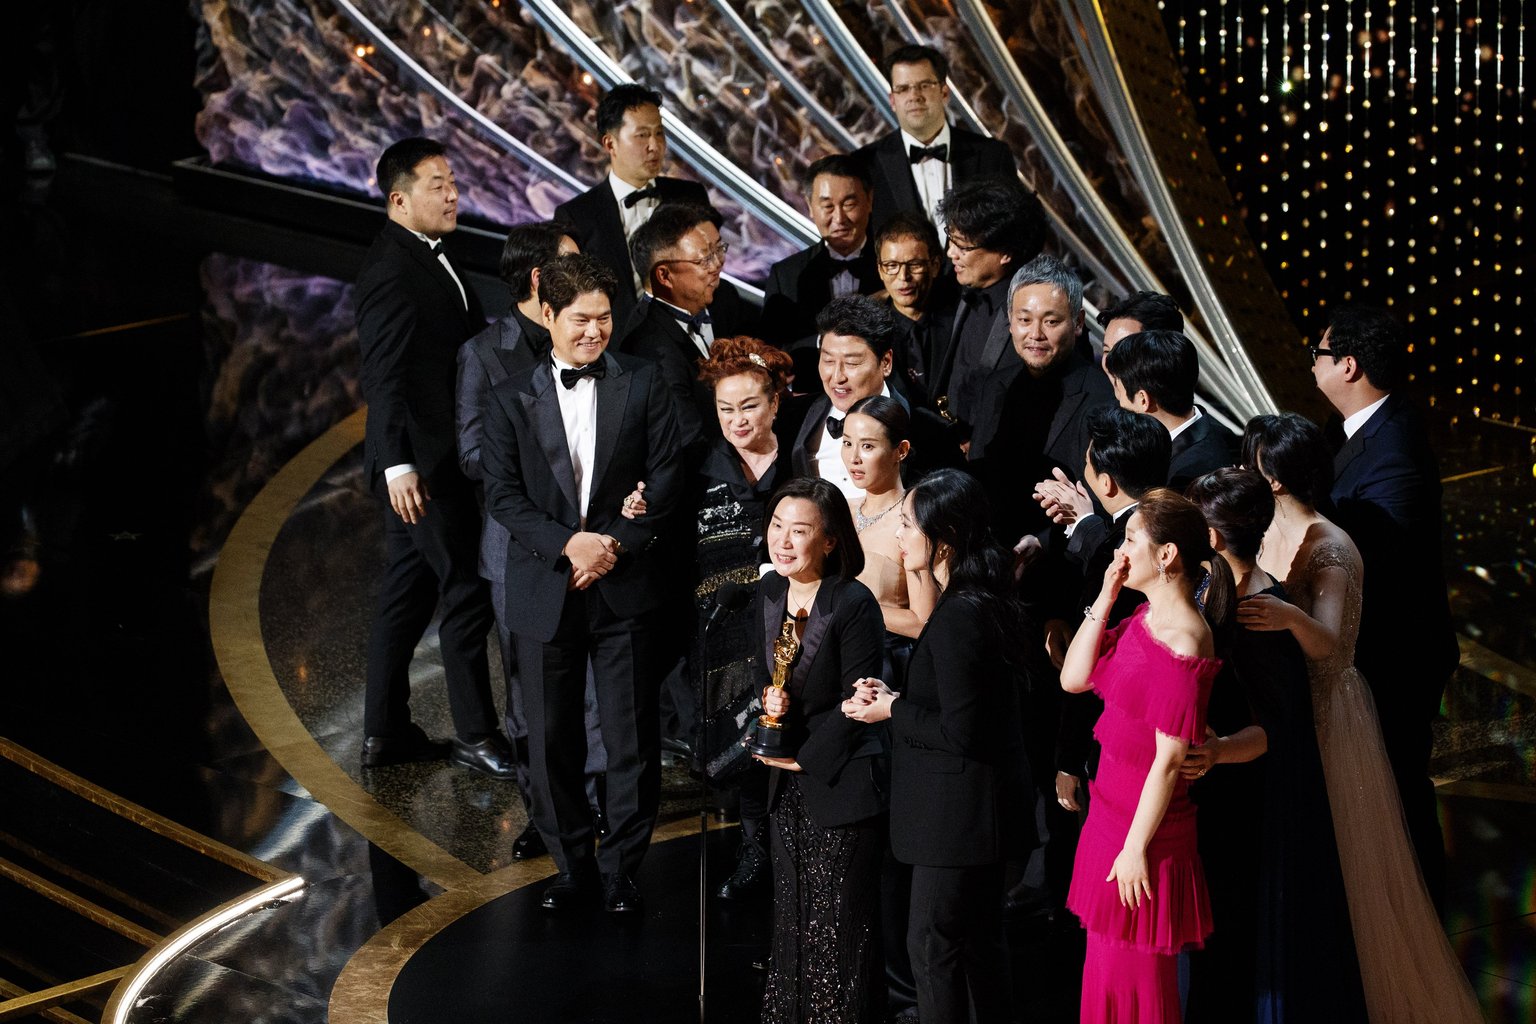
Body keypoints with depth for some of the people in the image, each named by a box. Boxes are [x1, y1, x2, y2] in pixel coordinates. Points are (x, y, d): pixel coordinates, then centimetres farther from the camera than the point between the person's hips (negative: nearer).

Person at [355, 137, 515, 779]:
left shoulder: (427, 258, 13)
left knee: (407, 592, 14)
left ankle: (384, 732, 22)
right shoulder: (391, 269, -17)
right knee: (466, 593, -3)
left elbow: (461, 345, 19)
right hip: (421, 465, -10)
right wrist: (398, 465, -29)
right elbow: (384, 376, -23)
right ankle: (476, 736, 7)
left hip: (433, 458, 10)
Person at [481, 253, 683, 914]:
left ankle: (622, 870, 15)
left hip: (624, 587, -1)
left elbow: (665, 479, 1)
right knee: (551, 740, 6)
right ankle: (572, 865, 21)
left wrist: (616, 544, -11)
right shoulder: (512, 399, 6)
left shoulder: (643, 385, 5)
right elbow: (501, 493, -1)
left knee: (631, 737, 0)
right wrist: (568, 543, -14)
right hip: (546, 588, 1)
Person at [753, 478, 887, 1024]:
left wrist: (805, 757, -13)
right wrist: (767, 703, -10)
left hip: (841, 784, -7)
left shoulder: (854, 604, -18)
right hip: (787, 786, 7)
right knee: (790, 911, 16)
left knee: (839, 919, 3)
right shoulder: (768, 593, 3)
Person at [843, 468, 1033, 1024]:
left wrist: (892, 711, -11)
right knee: (978, 937, 19)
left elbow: (960, 732, -24)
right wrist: (896, 695, 3)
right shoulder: (984, 602, 7)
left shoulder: (958, 616, -24)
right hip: (981, 805, 10)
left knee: (933, 941, 0)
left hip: (957, 807, -10)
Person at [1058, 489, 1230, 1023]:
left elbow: (1169, 760, -21)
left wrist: (1136, 847, -17)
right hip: (1111, 813, 9)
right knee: (1108, 969, 19)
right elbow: (1074, 678, 5)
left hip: (1144, 828, -9)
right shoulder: (1142, 619, 4)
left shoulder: (1182, 644, -23)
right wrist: (1104, 599, -2)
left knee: (1132, 975, 6)